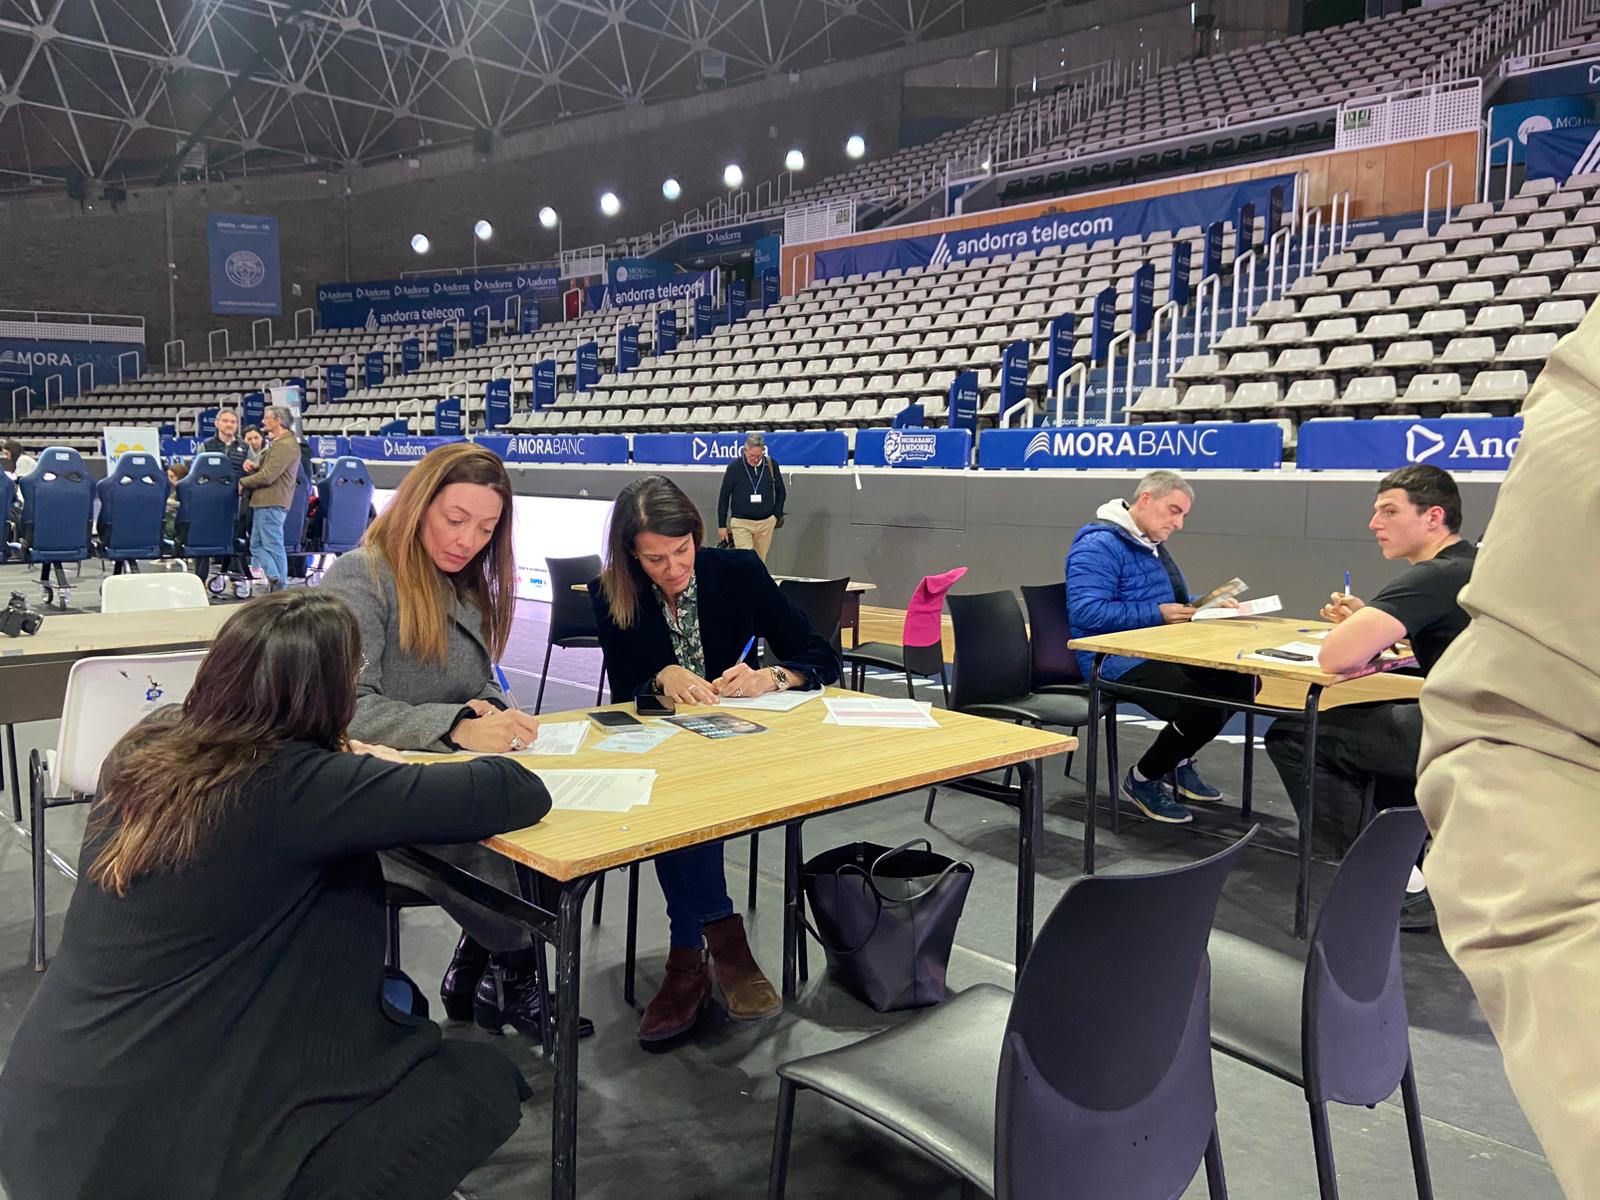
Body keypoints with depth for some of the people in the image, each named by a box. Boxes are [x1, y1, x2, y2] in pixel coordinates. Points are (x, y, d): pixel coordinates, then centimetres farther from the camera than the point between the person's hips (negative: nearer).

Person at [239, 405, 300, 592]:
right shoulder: (278, 442, 20)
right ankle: (274, 578, 3)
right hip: (264, 502, 11)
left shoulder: (285, 445, -15)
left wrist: (243, 482, -6)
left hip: (271, 503, -11)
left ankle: (280, 587, -1)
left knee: (272, 545, -5)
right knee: (256, 545, 9)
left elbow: (267, 476, -19)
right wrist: (253, 467, 5)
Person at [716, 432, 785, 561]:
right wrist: (722, 525, 0)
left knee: (760, 562, 11)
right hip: (741, 523, -3)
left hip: (766, 523, 3)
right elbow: (723, 497, 0)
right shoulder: (734, 467, -8)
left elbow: (781, 492, 12)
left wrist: (776, 515, 4)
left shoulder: (771, 465, -2)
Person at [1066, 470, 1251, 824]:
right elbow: (1087, 611, -23)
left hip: (1160, 652, 10)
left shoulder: (1152, 545, 19)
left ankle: (1180, 761, 17)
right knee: (1203, 705, -26)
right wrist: (1157, 614, -22)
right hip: (1116, 661, -10)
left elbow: (1174, 603, 27)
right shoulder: (1099, 544, -13)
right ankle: (1142, 779, -1)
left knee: (1243, 682, 0)